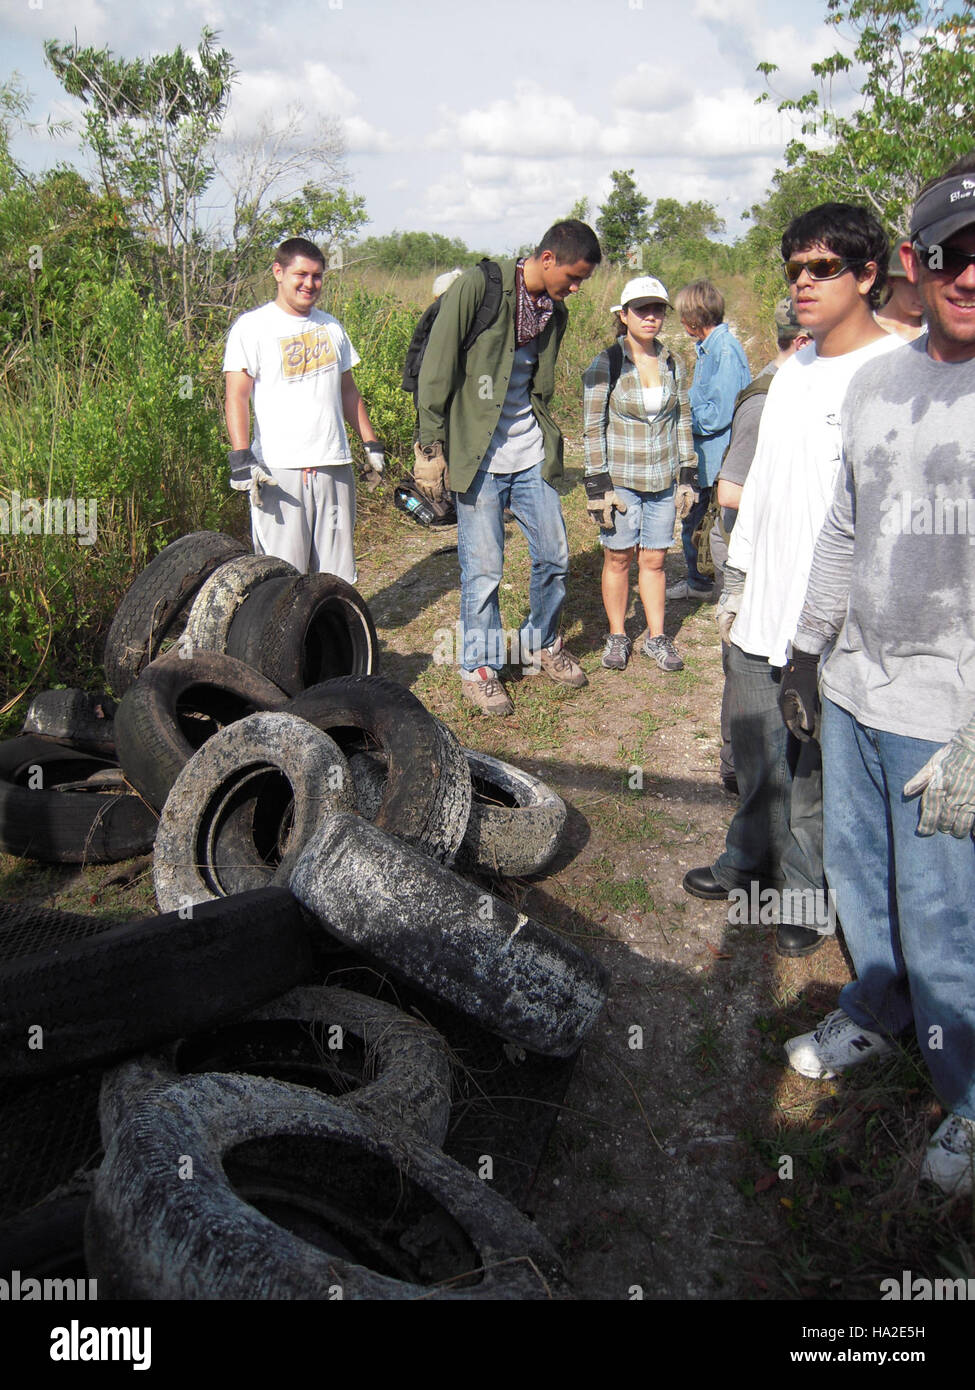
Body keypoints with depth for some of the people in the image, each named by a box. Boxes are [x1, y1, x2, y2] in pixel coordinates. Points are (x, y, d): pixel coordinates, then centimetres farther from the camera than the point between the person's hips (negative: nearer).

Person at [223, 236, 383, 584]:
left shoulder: (331, 327, 17)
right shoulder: (252, 327, 0)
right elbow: (237, 397, -7)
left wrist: (371, 445, 19)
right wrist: (241, 460, -19)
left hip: (334, 465, 5)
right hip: (277, 470, -5)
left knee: (338, 574, 8)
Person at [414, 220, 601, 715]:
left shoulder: (555, 312, 9)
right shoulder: (477, 287, -12)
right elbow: (436, 371, -12)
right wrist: (430, 447, -12)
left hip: (531, 455, 6)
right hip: (478, 456, -6)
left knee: (554, 556, 9)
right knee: (483, 568, -1)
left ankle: (542, 647, 31)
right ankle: (479, 669, 16)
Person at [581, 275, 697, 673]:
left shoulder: (672, 364, 5)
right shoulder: (605, 365, -7)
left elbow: (682, 421, 12)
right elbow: (592, 428, -7)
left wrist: (688, 475, 9)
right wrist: (598, 486, -11)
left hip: (663, 479, 3)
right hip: (620, 479, -3)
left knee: (654, 560, 8)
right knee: (618, 559, 5)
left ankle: (656, 637, 19)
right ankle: (617, 637, 19)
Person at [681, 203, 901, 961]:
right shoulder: (793, 371, 13)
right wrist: (736, 580, 19)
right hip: (764, 613, 7)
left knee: (820, 767, 6)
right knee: (756, 750, 18)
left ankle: (807, 891, 25)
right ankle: (750, 862, 38)